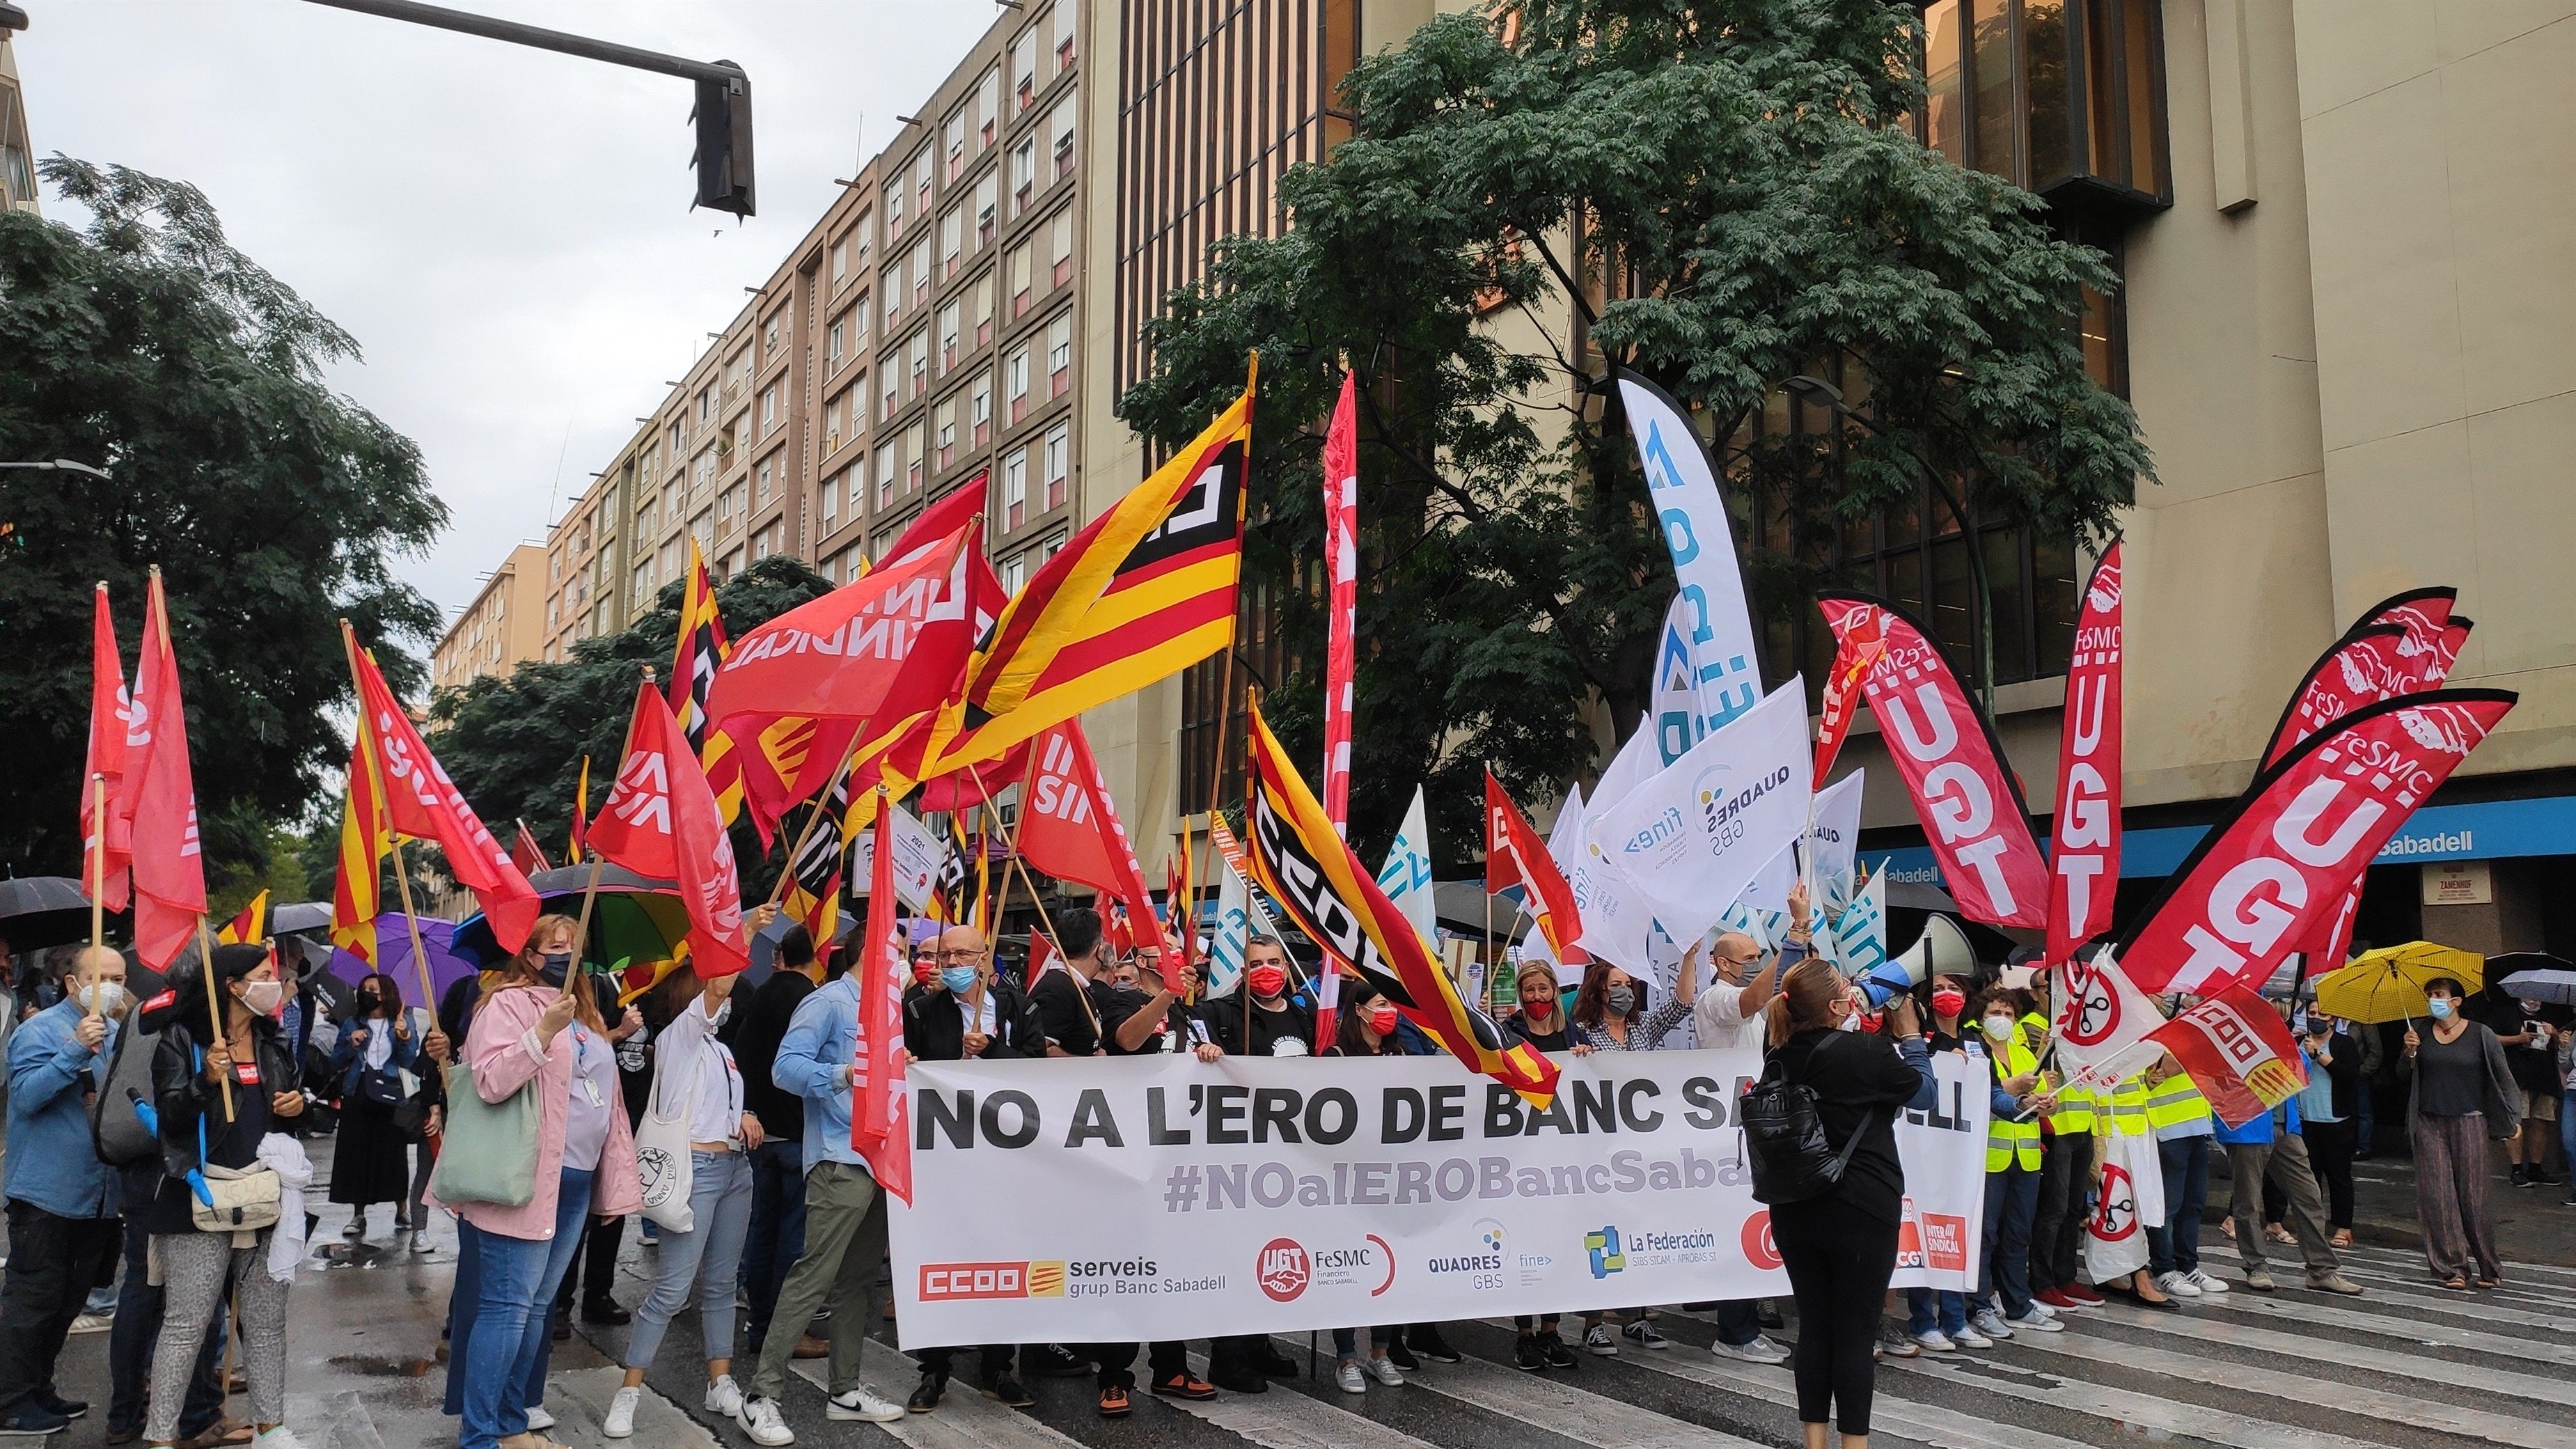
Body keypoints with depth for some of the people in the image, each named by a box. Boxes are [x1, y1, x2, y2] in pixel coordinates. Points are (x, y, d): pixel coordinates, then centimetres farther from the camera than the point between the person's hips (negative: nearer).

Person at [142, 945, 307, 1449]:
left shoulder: (270, 1040, 14)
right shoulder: (182, 1039, -5)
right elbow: (170, 1116, -11)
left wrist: (297, 1104, 4)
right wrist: (207, 1079, -26)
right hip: (201, 1198, -6)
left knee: (268, 1321, 10)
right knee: (186, 1325, -4)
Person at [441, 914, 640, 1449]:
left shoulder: (585, 1015, 19)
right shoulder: (508, 1003, -6)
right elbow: (491, 1082, -20)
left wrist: (615, 1180, 20)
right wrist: (544, 1031, -28)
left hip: (576, 1182, 8)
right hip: (527, 1181, -8)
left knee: (536, 1306, 13)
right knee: (507, 1305, -8)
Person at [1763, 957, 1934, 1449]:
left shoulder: (1779, 1059, 0)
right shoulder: (1864, 1052, -16)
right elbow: (1923, 1093, 0)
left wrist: (1875, 1036, 14)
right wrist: (1909, 1033, 10)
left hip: (1796, 1212, 5)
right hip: (1862, 1211, -5)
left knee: (1813, 1326, 11)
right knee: (1856, 1331, 2)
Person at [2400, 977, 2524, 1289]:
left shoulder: (2481, 1035, 0)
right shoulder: (2421, 1035, 7)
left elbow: (2505, 1078, 4)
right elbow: (2404, 1075, 9)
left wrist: (2514, 1118, -1)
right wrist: (2410, 1052, -9)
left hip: (2469, 1122, -3)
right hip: (2429, 1124, 3)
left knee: (2473, 1194, -3)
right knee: (2437, 1196, -2)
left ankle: (2489, 1268, 10)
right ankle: (2452, 1267, 4)